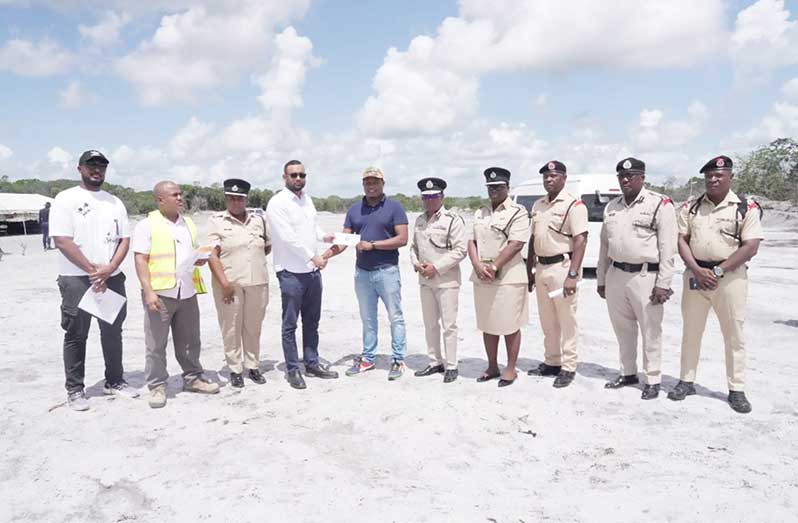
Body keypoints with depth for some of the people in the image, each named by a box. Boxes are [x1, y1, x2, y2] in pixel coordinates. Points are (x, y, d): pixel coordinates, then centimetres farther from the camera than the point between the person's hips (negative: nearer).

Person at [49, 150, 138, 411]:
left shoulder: (114, 202, 11)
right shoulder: (66, 199, -3)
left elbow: (125, 239, 5)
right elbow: (62, 241, -11)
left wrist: (109, 269, -11)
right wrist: (93, 270, -14)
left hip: (113, 278, 5)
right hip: (76, 279, -4)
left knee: (113, 331, 12)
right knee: (76, 335, 3)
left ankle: (114, 381, 25)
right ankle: (74, 390, 13)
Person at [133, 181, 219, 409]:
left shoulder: (189, 224, 13)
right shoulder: (147, 225, -5)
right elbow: (140, 260, -10)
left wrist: (200, 259, -2)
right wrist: (148, 291, -18)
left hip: (187, 292, 5)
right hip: (159, 293, -5)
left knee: (190, 341, 13)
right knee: (156, 344, 2)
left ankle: (193, 378, 25)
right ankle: (157, 386, 13)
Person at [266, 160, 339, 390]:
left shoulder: (307, 198, 11)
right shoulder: (277, 203, -11)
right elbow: (288, 237, -19)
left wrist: (323, 236, 4)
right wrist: (313, 257, -20)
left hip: (313, 270, 7)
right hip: (291, 273, -7)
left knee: (312, 322, 15)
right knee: (290, 324, 3)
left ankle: (312, 363, 26)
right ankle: (292, 369, 14)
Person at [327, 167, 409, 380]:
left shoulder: (394, 207, -4)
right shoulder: (354, 210, 8)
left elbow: (402, 239, -12)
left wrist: (372, 245, -16)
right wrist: (325, 255, -11)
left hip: (387, 271, -4)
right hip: (362, 272, 5)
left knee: (395, 317, 2)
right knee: (367, 318, 14)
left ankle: (398, 360, 11)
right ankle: (368, 357, 25)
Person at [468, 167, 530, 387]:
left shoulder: (517, 212, -4)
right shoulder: (480, 213, 15)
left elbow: (516, 244, -14)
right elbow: (471, 241, 8)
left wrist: (494, 267, -17)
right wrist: (478, 266, -9)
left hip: (508, 276, -6)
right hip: (481, 277, 6)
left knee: (509, 325, 2)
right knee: (487, 325, 13)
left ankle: (511, 369, 15)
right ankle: (492, 367, 25)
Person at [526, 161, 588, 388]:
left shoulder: (573, 205, -10)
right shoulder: (538, 205, 13)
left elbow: (580, 241, -16)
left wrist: (572, 275, -23)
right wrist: (529, 270, 15)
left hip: (561, 267, -7)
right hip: (541, 268, 8)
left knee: (567, 321, 0)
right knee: (547, 321, 15)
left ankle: (568, 368, 10)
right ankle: (551, 362, 27)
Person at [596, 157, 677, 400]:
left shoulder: (660, 204, -5)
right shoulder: (611, 207, 13)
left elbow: (668, 248, -9)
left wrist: (663, 284, -14)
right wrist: (601, 279, 14)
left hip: (645, 277, -6)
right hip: (616, 275, 6)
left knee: (650, 331, 3)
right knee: (623, 329, 15)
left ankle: (653, 380, 16)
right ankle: (628, 373, 29)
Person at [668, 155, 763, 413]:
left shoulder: (746, 208, -2)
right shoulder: (690, 207, 7)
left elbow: (750, 247, -9)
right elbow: (682, 240, 2)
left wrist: (717, 271, -15)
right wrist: (697, 271, -12)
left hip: (730, 276, -3)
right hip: (695, 274, 3)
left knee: (734, 334, 4)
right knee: (690, 331, 10)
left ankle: (737, 389, 14)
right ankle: (686, 381, 22)